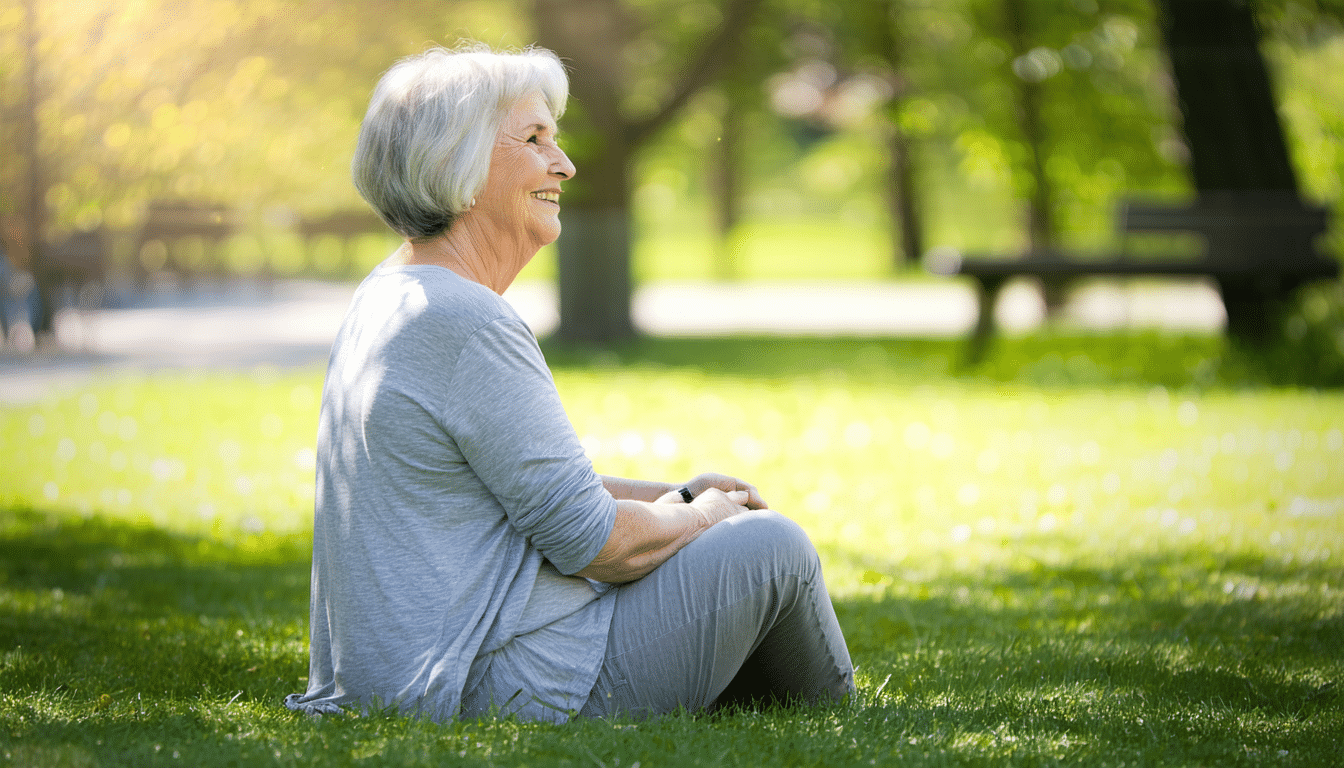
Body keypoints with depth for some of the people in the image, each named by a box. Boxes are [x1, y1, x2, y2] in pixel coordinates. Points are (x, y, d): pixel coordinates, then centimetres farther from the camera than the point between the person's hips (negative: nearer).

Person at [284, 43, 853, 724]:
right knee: (771, 546, 4)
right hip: (515, 688, -10)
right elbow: (598, 544, -19)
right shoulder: (468, 324, -22)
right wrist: (700, 516, 1)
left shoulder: (385, 297, 10)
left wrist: (676, 496, 16)